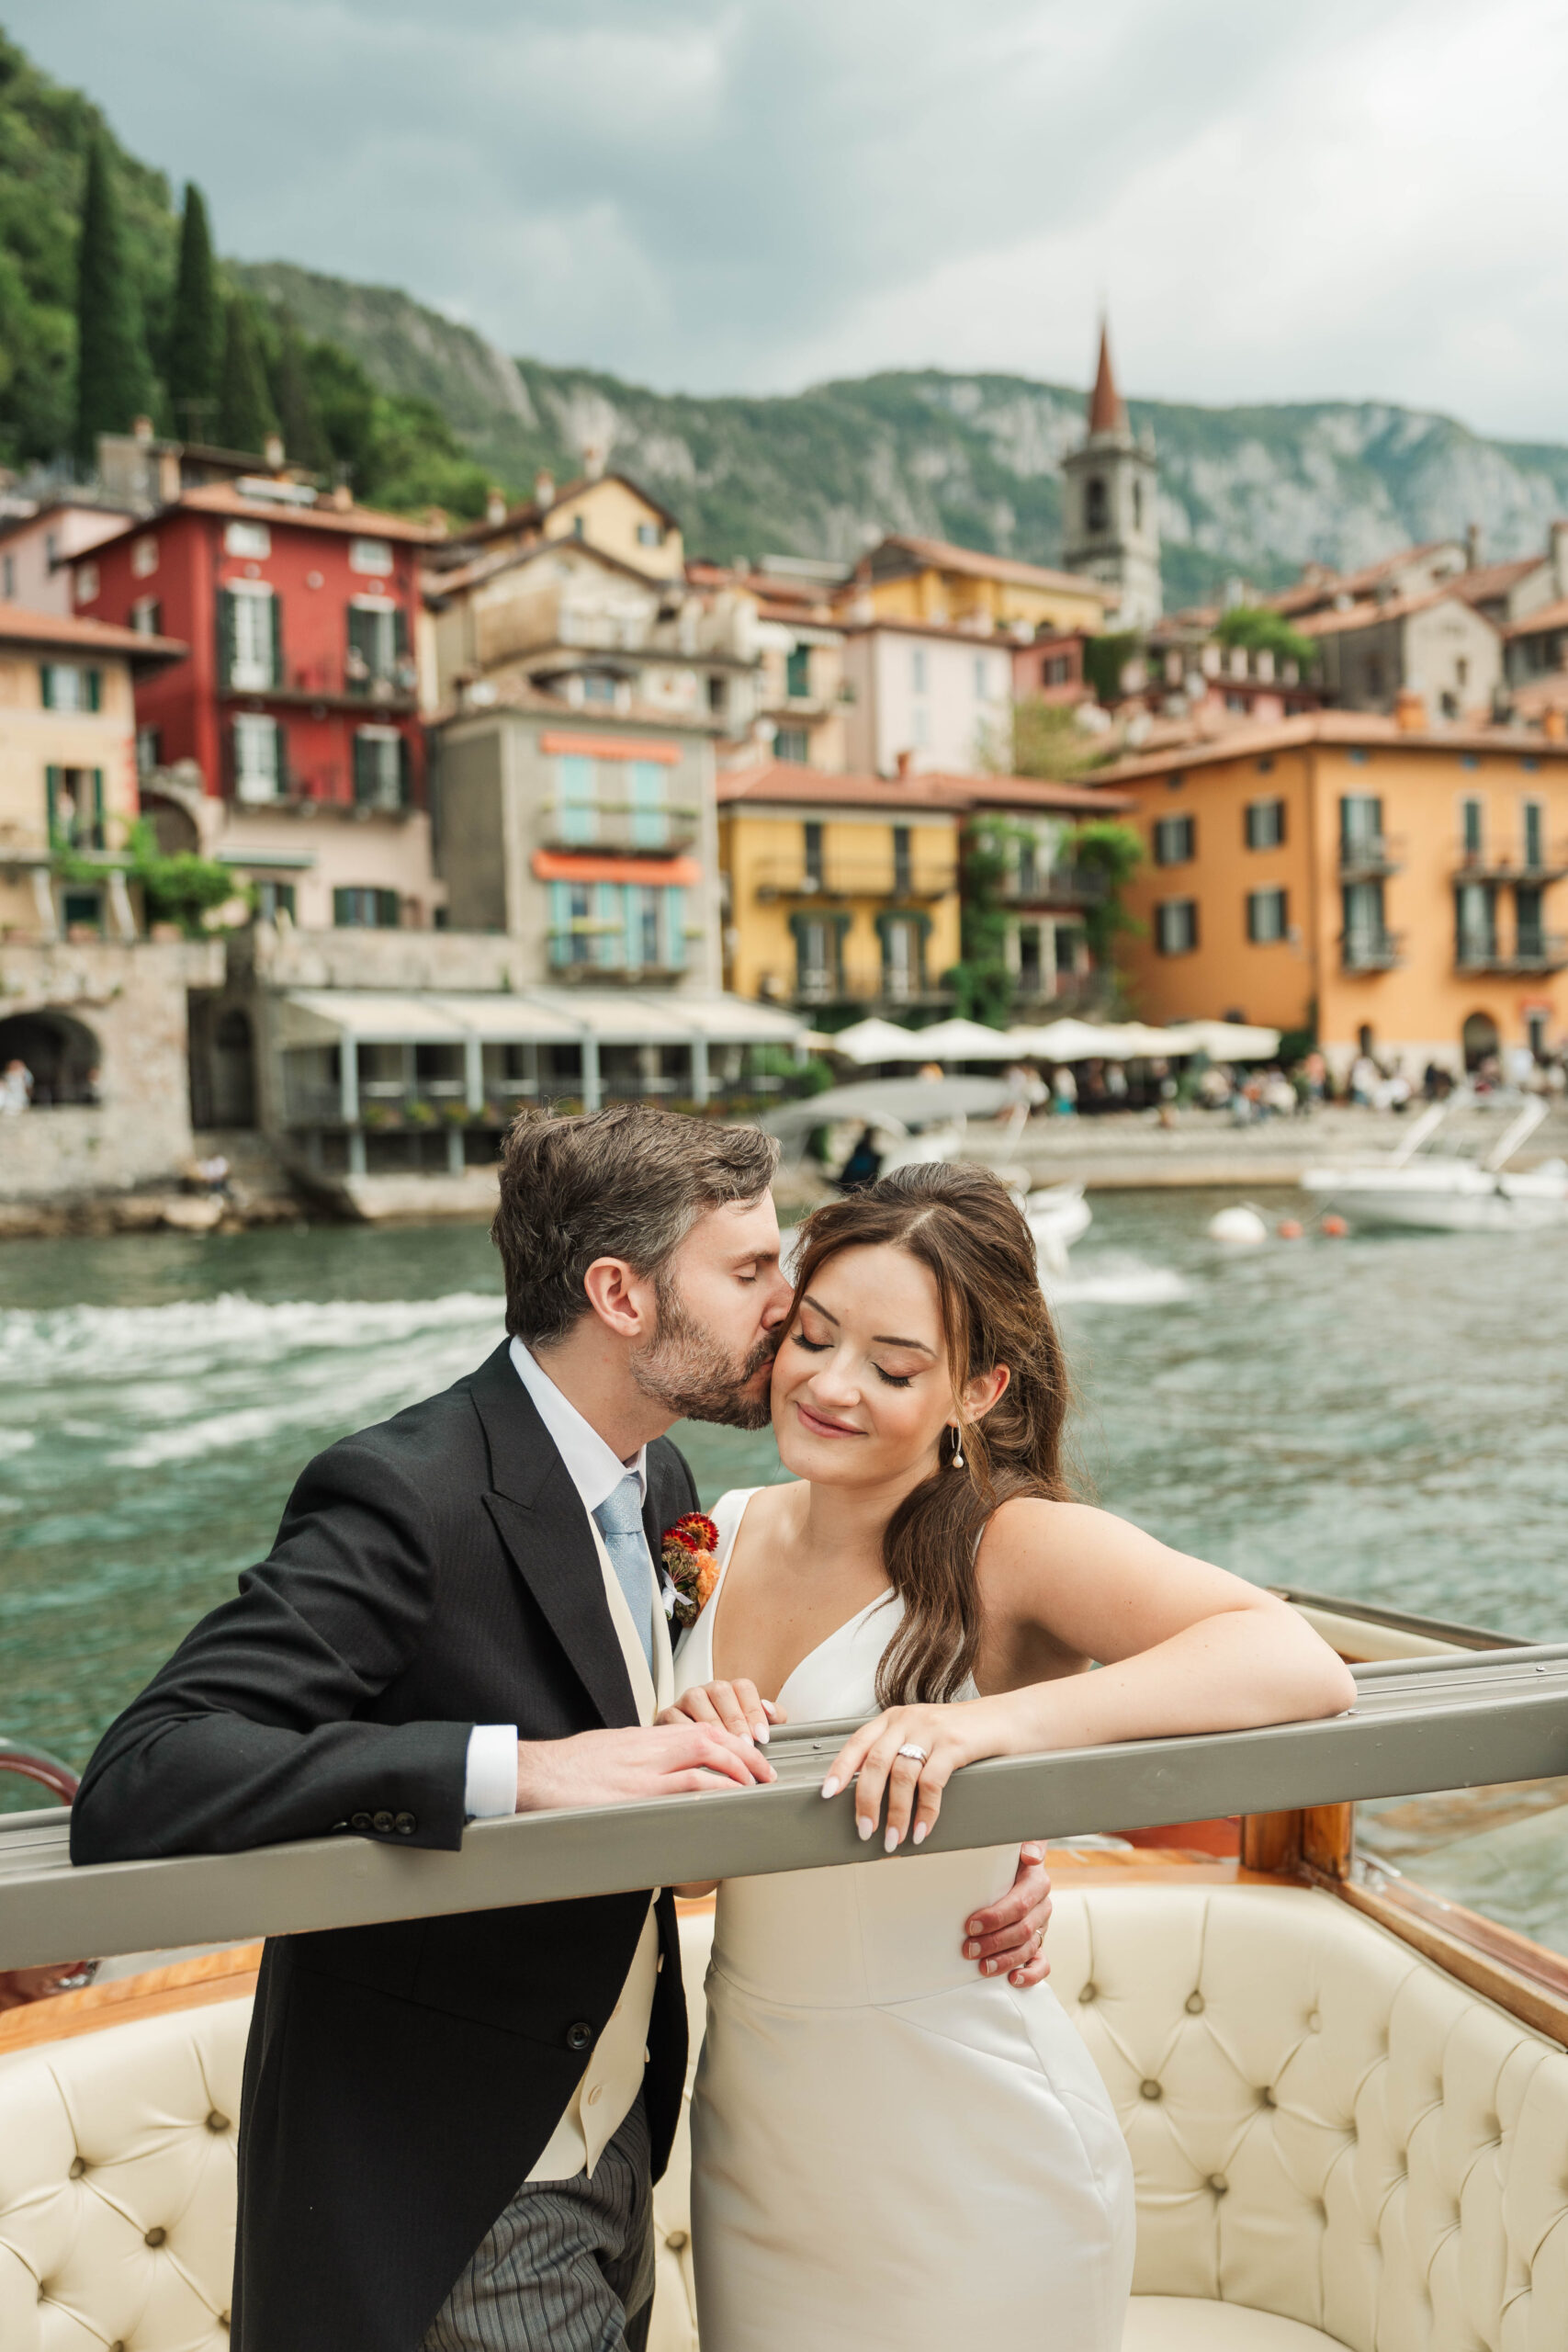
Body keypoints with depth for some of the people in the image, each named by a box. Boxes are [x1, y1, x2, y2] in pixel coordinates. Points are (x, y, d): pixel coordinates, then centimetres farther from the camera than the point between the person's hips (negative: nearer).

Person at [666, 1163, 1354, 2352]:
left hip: (967, 2163, -5)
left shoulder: (1018, 1548, -18)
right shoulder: (719, 1538, -2)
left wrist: (1002, 1721, -44)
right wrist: (682, 1743, -16)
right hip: (753, 2135, 5)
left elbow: (1303, 1663, -34)